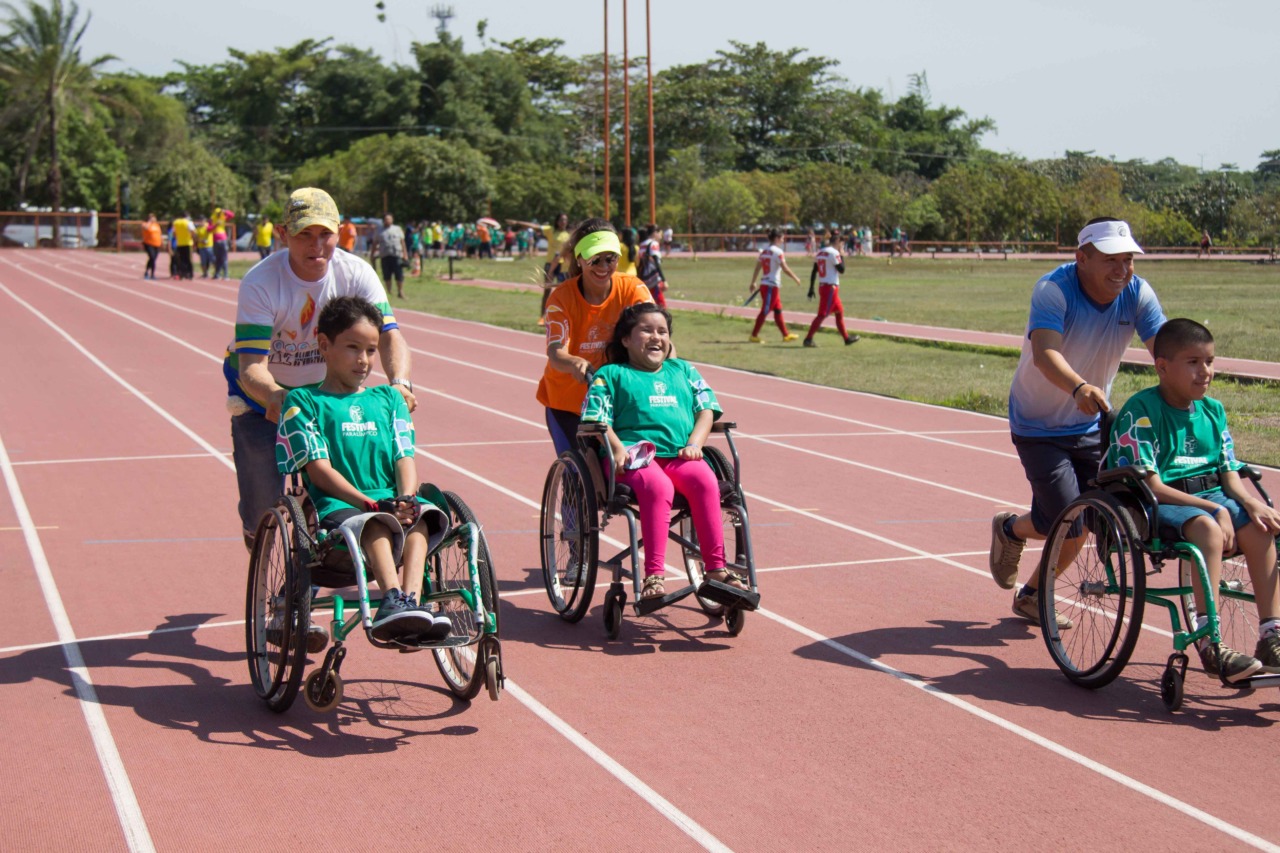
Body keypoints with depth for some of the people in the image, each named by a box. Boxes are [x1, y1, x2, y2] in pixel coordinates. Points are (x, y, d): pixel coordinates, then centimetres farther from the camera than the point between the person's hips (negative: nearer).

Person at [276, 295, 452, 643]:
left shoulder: (388, 399, 25)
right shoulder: (304, 401, 10)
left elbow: (404, 457, 13)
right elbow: (319, 469, -2)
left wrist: (406, 499, -11)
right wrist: (372, 504, -14)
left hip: (392, 503, 4)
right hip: (337, 507, -4)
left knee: (418, 520, -31)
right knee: (376, 525, -37)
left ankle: (410, 601, -47)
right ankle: (393, 598, -55)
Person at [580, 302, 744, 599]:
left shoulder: (683, 370, 28)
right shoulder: (611, 374, 16)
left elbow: (706, 409, 19)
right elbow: (597, 420, 4)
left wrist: (694, 444, 0)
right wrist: (617, 448, -15)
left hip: (680, 456, 3)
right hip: (635, 457, -3)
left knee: (705, 480, -31)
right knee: (658, 487, -37)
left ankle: (716, 569, -28)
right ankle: (653, 575, -38)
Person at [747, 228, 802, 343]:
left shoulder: (764, 251, 10)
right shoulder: (777, 251, -13)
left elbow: (757, 268, 13)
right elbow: (785, 268, -17)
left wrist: (753, 283, 18)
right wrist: (796, 278, -5)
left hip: (764, 284, 9)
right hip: (772, 285, -9)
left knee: (778, 311, 14)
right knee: (765, 311, -4)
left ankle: (786, 334, 20)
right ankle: (754, 335, -2)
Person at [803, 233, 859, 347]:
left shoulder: (820, 252, 12)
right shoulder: (834, 253, -13)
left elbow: (814, 272, 12)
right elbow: (841, 269, -13)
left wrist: (811, 289, 14)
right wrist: (842, 257, 0)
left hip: (822, 287, 9)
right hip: (831, 287, -9)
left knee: (839, 312, 18)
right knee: (822, 314, -8)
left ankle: (846, 337, 25)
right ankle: (808, 339, -11)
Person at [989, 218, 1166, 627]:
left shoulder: (1138, 293, -11)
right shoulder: (1053, 289, -25)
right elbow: (1045, 352, -41)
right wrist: (1079, 388, -60)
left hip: (1092, 424, 5)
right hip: (1039, 426, -5)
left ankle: (1032, 595, 29)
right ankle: (1010, 529, 23)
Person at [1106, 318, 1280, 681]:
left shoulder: (1213, 411, 11)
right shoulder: (1141, 411, -11)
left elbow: (1229, 475, 10)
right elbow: (1151, 486, -16)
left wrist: (1251, 503, -13)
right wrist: (1215, 509, -21)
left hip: (1209, 499, 6)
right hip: (1154, 506, -6)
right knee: (1209, 529, -34)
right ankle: (1208, 644, -33)